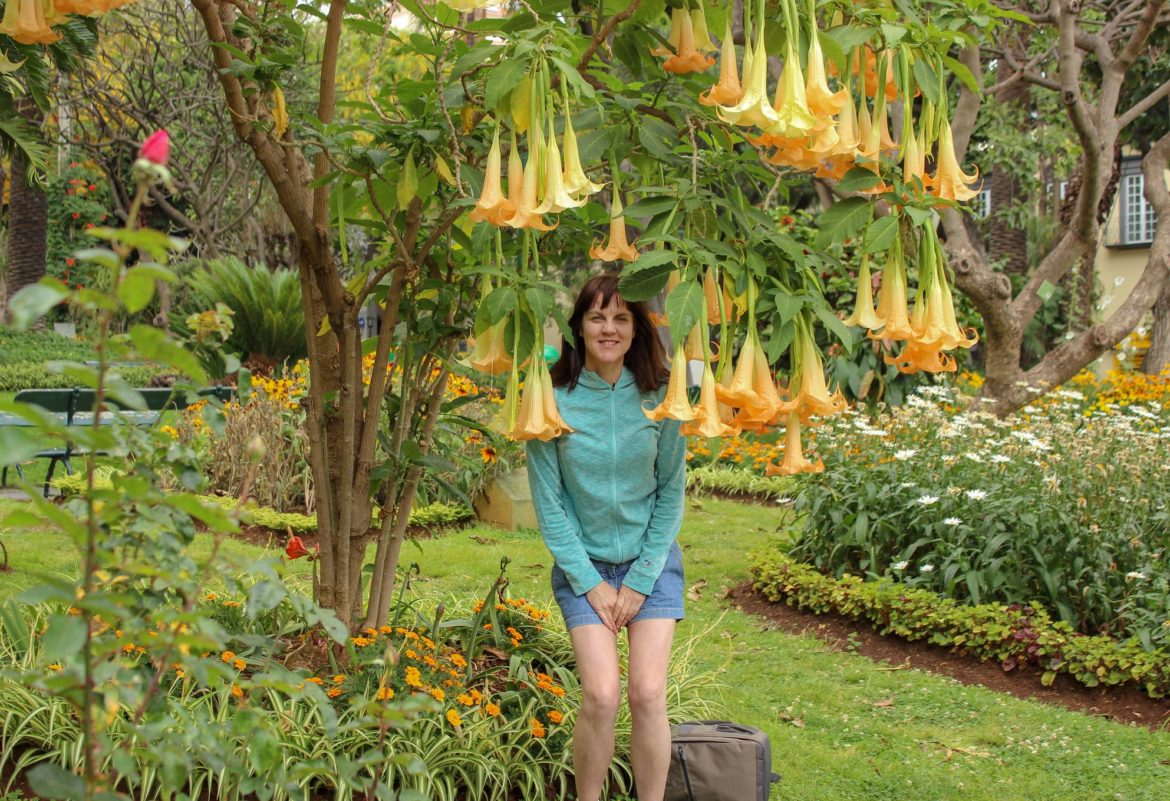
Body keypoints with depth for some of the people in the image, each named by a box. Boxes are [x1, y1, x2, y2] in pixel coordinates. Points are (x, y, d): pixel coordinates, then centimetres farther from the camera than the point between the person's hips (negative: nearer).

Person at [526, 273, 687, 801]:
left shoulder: (658, 396, -8)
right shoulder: (553, 399, -11)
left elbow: (672, 492, -2)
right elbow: (548, 500, -7)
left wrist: (640, 580, -6)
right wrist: (589, 582, -8)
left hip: (652, 560, 1)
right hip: (583, 563, -1)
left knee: (647, 694, -8)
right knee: (601, 694, -13)